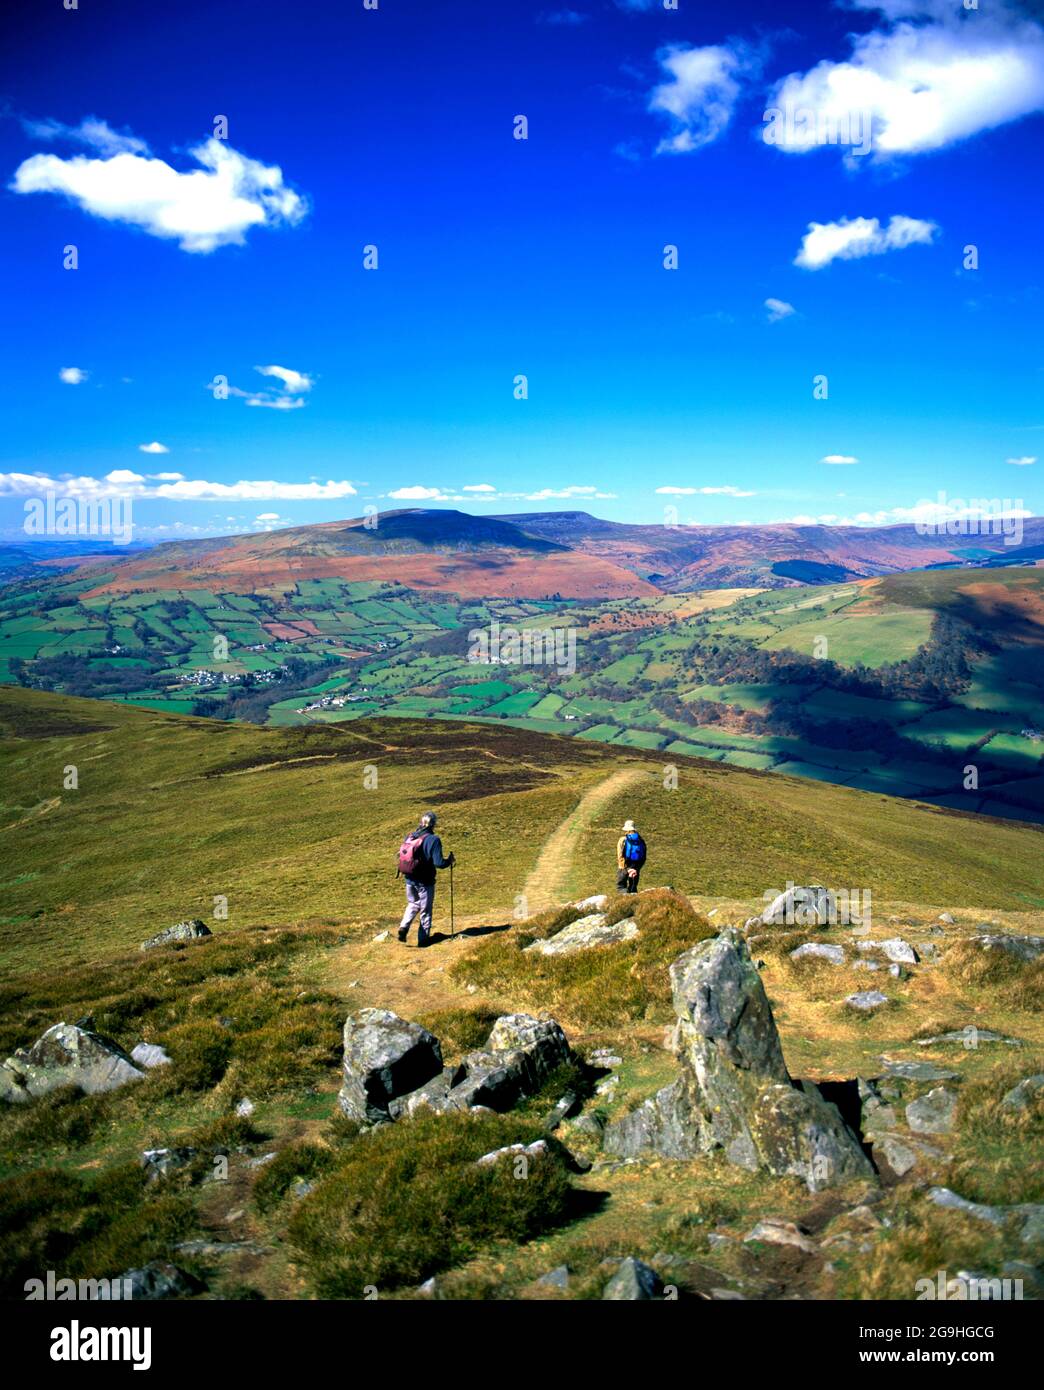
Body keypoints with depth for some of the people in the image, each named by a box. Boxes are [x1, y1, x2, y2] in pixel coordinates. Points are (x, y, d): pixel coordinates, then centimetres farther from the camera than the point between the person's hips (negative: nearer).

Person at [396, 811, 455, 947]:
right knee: (425, 910, 12)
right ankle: (423, 939, 19)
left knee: (413, 904, 26)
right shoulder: (433, 839, -19)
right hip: (425, 881, -5)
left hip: (409, 879, 5)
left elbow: (401, 855, 7)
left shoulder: (409, 836, -1)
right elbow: (439, 863, -22)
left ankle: (404, 927, 4)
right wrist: (449, 861, -3)